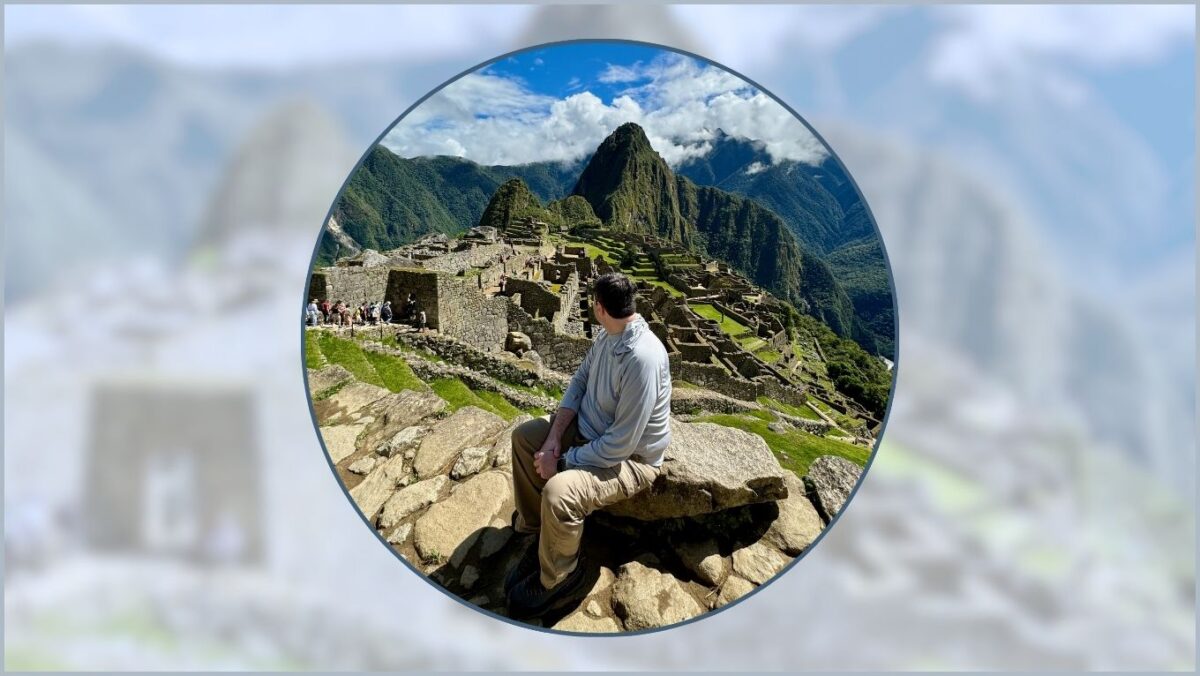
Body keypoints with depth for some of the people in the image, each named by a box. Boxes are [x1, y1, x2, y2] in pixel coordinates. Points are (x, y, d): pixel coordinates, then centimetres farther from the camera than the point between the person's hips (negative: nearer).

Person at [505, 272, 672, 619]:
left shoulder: (642, 357, -35)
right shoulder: (608, 337, -5)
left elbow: (621, 444, -32)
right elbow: (579, 382, 5)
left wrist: (562, 461, -22)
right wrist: (554, 437, -10)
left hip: (630, 459, -10)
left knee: (558, 492, -31)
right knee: (524, 436, 10)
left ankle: (557, 580, -6)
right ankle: (539, 532, 15)